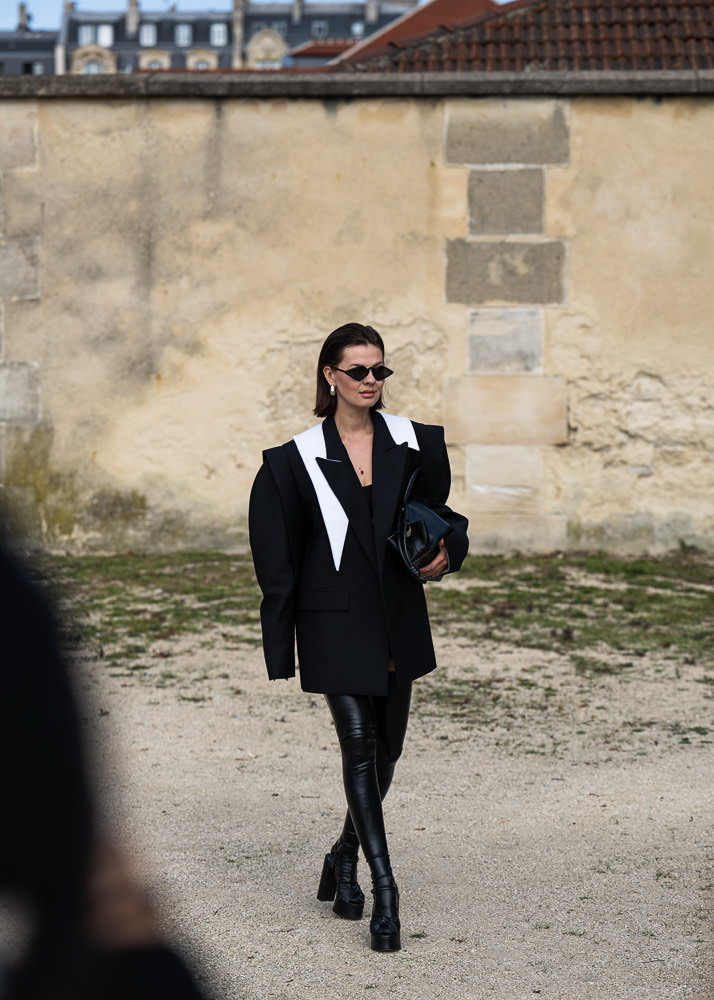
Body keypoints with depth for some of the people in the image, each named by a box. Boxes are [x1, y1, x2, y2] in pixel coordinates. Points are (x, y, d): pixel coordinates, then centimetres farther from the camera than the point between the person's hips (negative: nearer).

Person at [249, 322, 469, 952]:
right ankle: (385, 892, -6)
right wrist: (280, 651, -3)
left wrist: (448, 553, -9)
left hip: (398, 620, 4)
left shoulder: (416, 445, 4)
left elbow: (444, 517, 15)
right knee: (360, 747, -10)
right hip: (335, 622, -3)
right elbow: (278, 560, -1)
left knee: (386, 748, 12)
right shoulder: (297, 459, -3)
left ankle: (344, 859, 35)